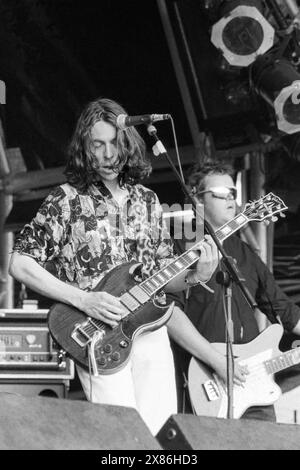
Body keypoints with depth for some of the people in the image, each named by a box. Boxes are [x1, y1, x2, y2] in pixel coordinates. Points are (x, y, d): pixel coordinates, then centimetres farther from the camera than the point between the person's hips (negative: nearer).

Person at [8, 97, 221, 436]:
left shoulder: (147, 201, 12)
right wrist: (82, 299, -14)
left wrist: (194, 276, -6)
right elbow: (19, 264, -7)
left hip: (151, 328, 5)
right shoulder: (67, 200, -2)